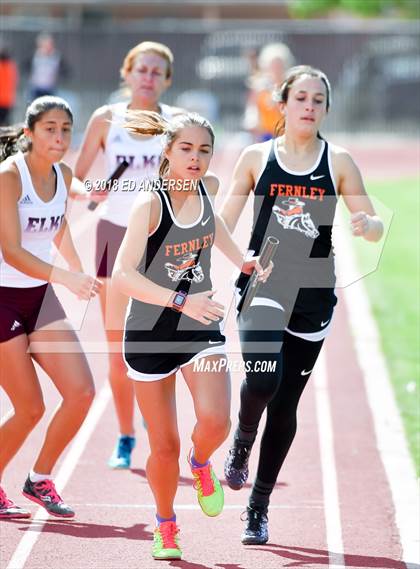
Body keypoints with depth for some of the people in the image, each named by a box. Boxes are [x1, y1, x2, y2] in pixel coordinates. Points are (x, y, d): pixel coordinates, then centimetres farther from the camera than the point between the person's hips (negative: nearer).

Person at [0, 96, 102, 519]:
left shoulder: (64, 175, 3)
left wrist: (80, 273, 35)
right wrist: (65, 278, -39)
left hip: (40, 296, 7)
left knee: (81, 392, -5)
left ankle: (39, 479, 15)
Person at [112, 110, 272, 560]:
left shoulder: (208, 187, -2)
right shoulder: (149, 203, -20)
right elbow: (123, 276, -28)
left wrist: (241, 261, 16)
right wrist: (182, 300, -34)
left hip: (201, 327, 3)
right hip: (150, 332, -3)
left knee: (215, 422, -20)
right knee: (164, 446, 4)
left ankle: (201, 464, 16)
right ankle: (165, 526, 30)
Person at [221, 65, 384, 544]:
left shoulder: (339, 163, 3)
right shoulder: (256, 157, 2)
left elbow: (375, 227, 1)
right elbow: (224, 222, 4)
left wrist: (367, 225, -21)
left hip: (313, 295, 2)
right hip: (262, 286, -2)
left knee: (285, 404, 6)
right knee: (262, 379, -26)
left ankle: (259, 506, 19)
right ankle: (241, 443, 7)